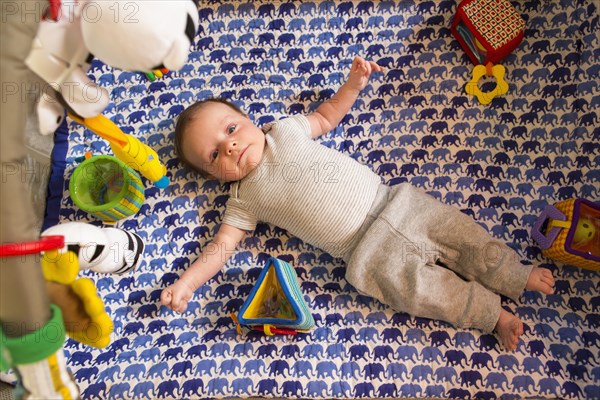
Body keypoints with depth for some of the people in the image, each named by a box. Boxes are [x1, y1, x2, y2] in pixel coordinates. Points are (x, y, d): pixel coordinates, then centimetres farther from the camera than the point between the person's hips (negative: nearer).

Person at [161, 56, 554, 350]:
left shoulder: (285, 129, 9)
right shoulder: (244, 199, 3)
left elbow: (326, 117, 24)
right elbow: (222, 245, 2)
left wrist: (354, 83, 15)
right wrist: (186, 283, -8)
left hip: (389, 201, 3)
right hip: (367, 249, -2)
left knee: (459, 231, -2)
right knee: (413, 284, -16)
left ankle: (517, 275, 16)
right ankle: (492, 313, 0)